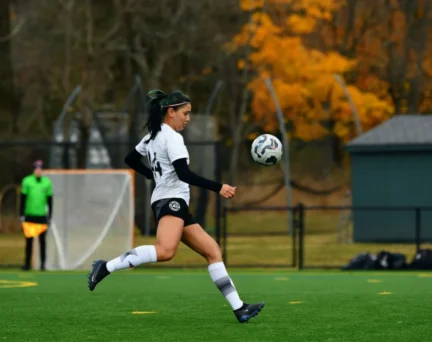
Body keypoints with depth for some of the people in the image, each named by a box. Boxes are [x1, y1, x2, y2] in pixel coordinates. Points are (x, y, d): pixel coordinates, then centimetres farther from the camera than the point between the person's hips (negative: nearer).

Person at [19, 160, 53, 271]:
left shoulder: (47, 182, 3)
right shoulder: (27, 181, -1)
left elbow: (50, 200, 8)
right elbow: (22, 199, 2)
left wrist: (50, 216, 6)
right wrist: (21, 215, -1)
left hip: (42, 216, 0)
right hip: (29, 216, 0)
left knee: (42, 240, 1)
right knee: (29, 240, 3)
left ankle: (43, 264, 7)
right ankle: (27, 263, 9)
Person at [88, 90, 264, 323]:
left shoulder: (153, 136, 19)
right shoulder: (172, 137, -9)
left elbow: (130, 160, 30)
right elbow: (184, 174, -19)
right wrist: (218, 188, -21)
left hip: (175, 205, 11)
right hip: (171, 201, -11)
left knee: (212, 251, 8)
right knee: (166, 250, -37)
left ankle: (239, 308, 2)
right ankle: (106, 267, -31)